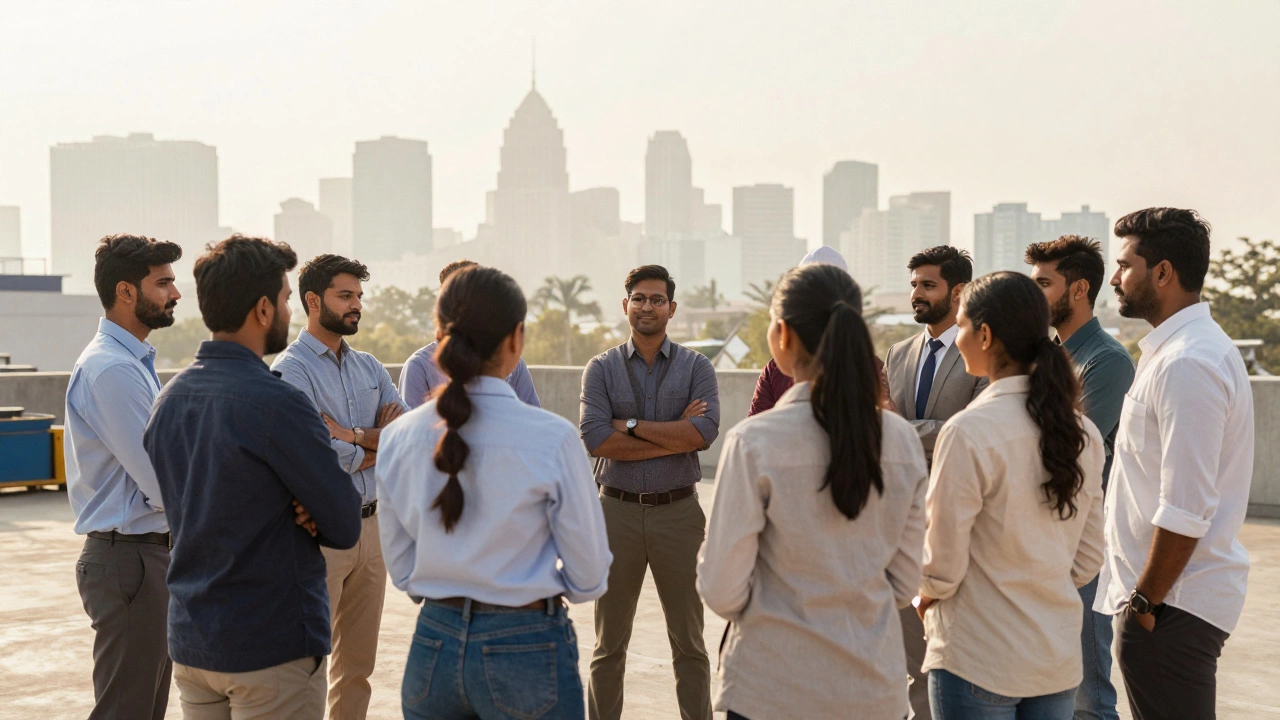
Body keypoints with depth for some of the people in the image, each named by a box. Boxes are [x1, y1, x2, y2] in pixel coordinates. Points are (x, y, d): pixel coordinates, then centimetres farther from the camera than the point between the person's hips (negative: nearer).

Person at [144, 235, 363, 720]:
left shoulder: (167, 400, 4)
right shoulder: (276, 403, -20)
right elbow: (345, 528, -15)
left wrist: (294, 512, -1)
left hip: (189, 643, 8)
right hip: (271, 647, -7)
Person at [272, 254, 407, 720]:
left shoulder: (369, 367, 11)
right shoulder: (291, 370, -11)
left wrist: (351, 434, -15)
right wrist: (379, 444, -5)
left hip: (369, 525, 7)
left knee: (359, 664, 15)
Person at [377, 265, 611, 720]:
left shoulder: (398, 437, -5)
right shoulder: (552, 438, -17)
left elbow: (401, 569, 6)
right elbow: (589, 578, -9)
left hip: (433, 644, 4)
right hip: (524, 648, -3)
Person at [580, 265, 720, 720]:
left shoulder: (696, 367, 3)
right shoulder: (601, 369, 3)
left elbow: (705, 431, -15)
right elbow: (594, 438, -13)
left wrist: (631, 425, -14)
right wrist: (675, 436, -14)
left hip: (678, 512, 0)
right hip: (617, 511, 0)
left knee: (688, 642, 10)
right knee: (609, 643, 10)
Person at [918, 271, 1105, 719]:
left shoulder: (969, 432, -19)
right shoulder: (1082, 433, 1)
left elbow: (942, 566, -14)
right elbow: (1087, 559, 8)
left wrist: (926, 596, 6)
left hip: (979, 663, -6)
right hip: (1059, 658, 6)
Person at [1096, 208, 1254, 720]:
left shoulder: (1187, 364, -19)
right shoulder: (1190, 347, 13)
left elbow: (1185, 511, -23)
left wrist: (1145, 602, -15)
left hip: (1172, 602, -10)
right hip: (1171, 595, 10)